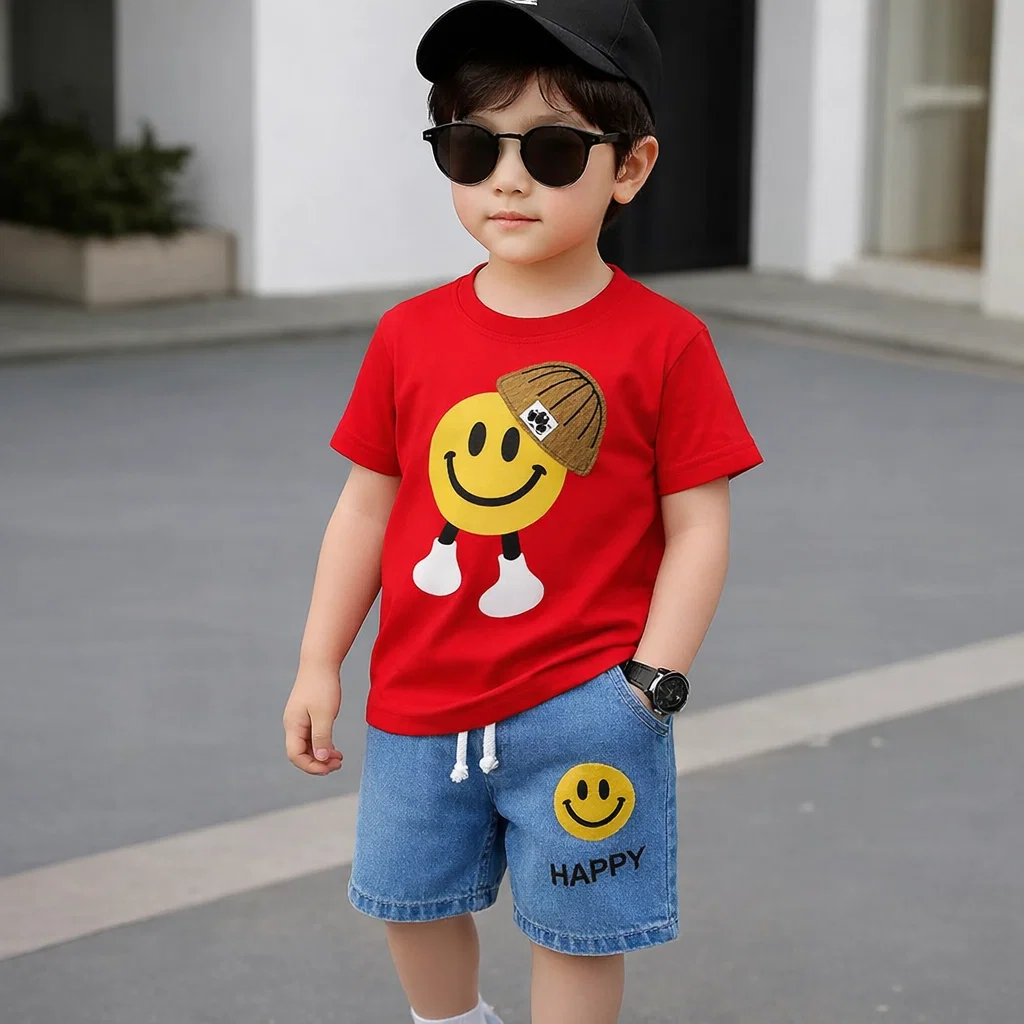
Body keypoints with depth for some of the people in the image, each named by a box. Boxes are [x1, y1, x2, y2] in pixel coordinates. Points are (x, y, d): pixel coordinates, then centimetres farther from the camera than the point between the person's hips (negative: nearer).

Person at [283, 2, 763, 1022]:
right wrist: (318, 665, 4)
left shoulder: (662, 343, -11)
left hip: (581, 704, -4)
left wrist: (649, 687, -15)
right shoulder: (411, 336, -2)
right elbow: (367, 506, 5)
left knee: (576, 932, 7)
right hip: (419, 701, 4)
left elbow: (698, 527, -9)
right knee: (412, 902, 20)